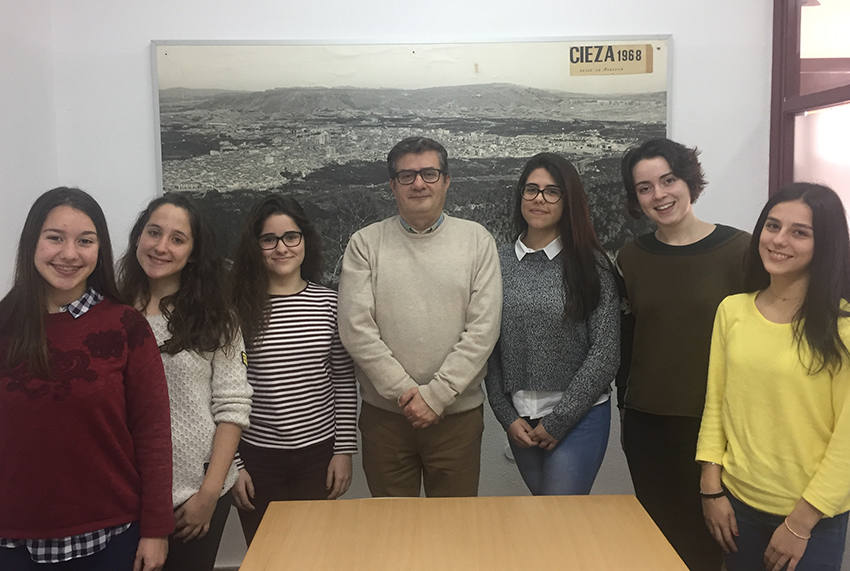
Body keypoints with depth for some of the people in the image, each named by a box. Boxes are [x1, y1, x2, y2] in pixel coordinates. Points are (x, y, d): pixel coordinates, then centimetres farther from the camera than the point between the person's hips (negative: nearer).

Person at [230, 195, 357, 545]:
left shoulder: (328, 303, 0)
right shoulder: (240, 308, -6)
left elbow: (344, 382, 4)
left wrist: (344, 450, 1)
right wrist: (231, 464, -3)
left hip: (318, 453, 1)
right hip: (257, 458, -1)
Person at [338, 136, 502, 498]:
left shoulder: (476, 240, 1)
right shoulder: (365, 243, 1)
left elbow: (483, 329, -5)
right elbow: (356, 328, -6)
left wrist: (435, 394, -12)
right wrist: (404, 392, -12)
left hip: (458, 413, 0)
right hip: (384, 414, 1)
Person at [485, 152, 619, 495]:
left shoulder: (590, 264, -5)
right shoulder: (499, 262, 3)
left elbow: (606, 354, -7)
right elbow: (489, 347, 5)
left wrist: (557, 421, -8)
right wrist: (507, 417, 0)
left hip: (577, 416, -3)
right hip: (519, 419, 4)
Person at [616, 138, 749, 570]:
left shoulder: (739, 250, -6)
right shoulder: (631, 258, 4)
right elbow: (628, 339, 9)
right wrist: (624, 409, 8)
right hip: (647, 422, 3)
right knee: (659, 534, 13)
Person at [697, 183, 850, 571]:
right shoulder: (731, 310, -1)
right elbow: (715, 404, 3)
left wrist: (801, 522, -11)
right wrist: (712, 489, -1)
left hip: (814, 518, -3)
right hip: (737, 503, 3)